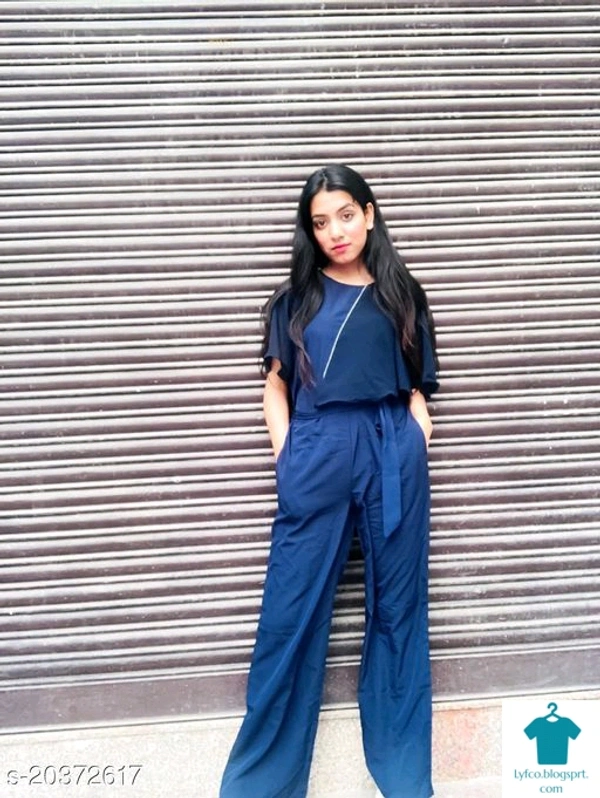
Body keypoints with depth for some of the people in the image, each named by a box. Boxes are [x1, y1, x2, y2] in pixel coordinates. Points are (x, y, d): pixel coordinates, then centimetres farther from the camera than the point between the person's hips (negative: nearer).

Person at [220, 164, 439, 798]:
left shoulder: (401, 296, 13)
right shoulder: (297, 298, 13)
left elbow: (416, 388, 13)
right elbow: (276, 385, 11)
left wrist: (414, 448, -3)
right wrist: (285, 454, -3)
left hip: (392, 454, 1)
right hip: (317, 454, 0)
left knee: (397, 605, 8)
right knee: (291, 610, 1)